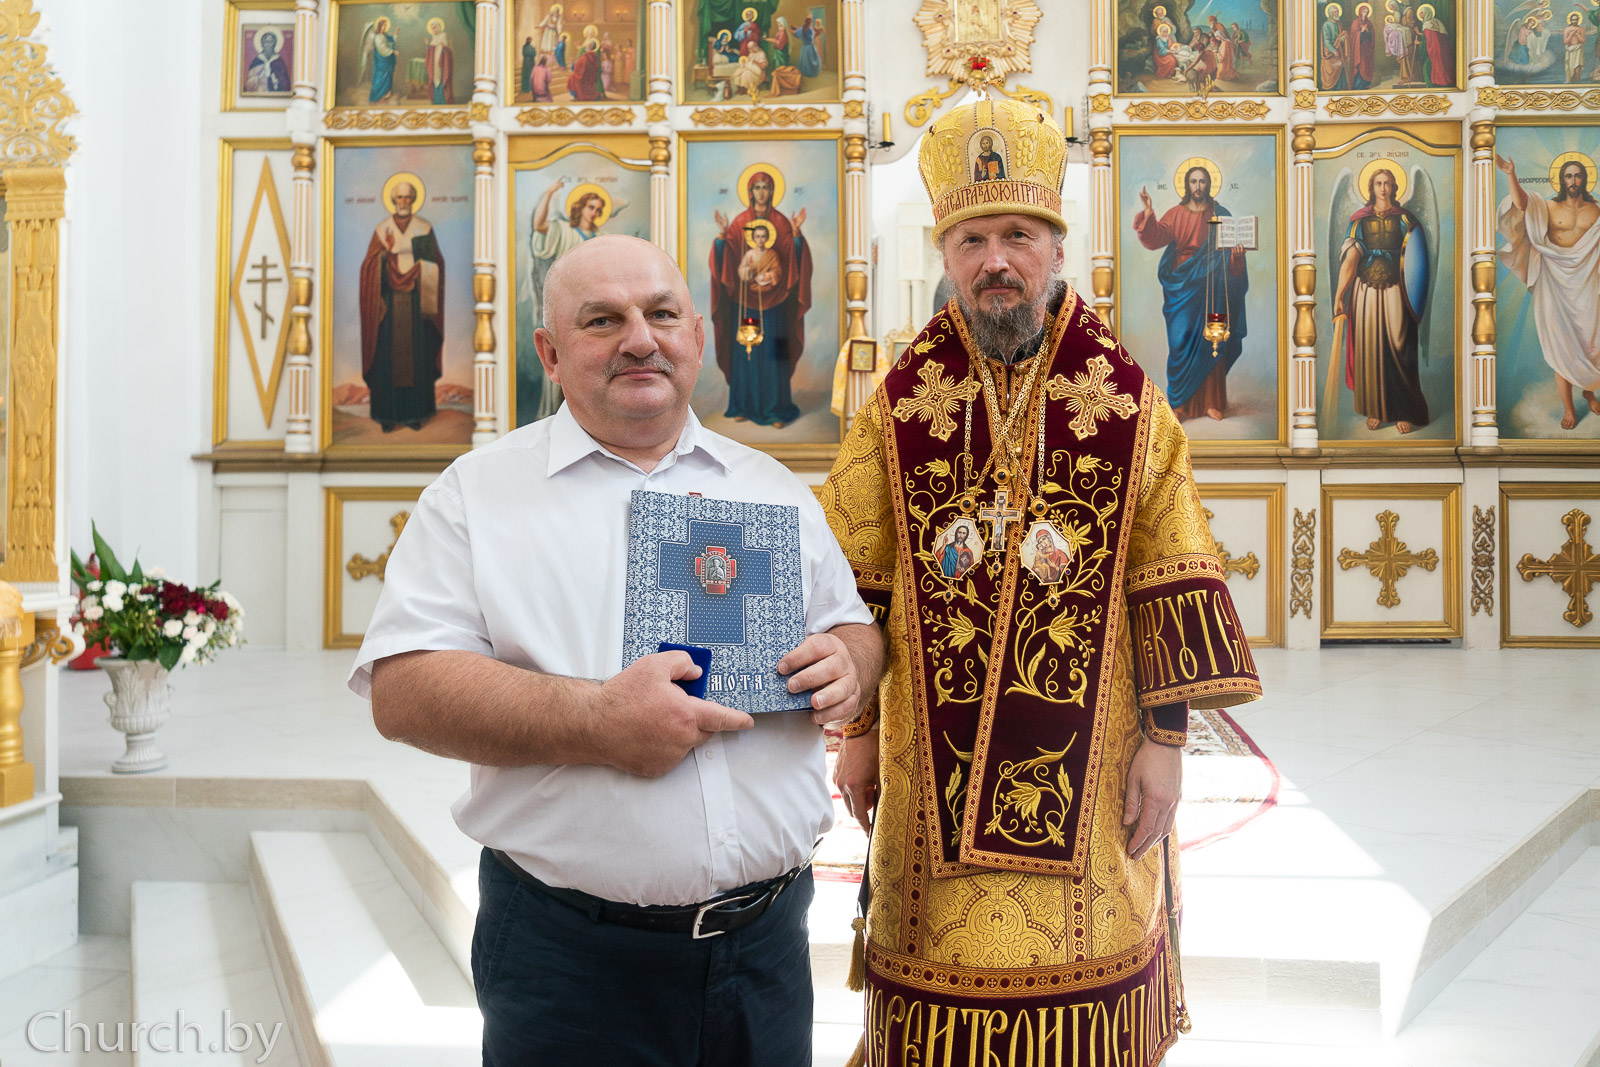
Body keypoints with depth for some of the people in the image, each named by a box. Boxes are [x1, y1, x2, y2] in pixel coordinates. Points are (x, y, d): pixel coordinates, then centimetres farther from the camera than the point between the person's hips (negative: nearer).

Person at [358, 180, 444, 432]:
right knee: (388, 354, -1)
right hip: (390, 301, 0)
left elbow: (435, 263, 3)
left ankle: (415, 412, 10)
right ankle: (388, 415, 4)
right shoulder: (382, 230, 3)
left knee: (417, 354, 2)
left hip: (416, 301, 0)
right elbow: (370, 267, -1)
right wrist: (386, 251, -18)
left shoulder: (425, 228, 3)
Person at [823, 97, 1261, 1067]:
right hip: (937, 761, 0)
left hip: (1088, 758, 0)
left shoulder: (1129, 406, -1)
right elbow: (857, 587, 2)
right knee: (946, 989, 8)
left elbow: (1172, 583, -1)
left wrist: (1166, 738, -4)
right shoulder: (899, 409, 0)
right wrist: (856, 731, 2)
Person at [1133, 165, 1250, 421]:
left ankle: (1211, 402, 7)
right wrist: (1148, 214, -24)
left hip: (1211, 288, 1)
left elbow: (1232, 248, 3)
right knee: (1182, 341, -3)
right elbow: (1156, 238, -9)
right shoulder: (1176, 214, 5)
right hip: (1182, 287, 0)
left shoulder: (1220, 215, 7)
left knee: (1210, 342, 1)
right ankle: (1182, 403, 3)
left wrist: (1236, 252, -20)